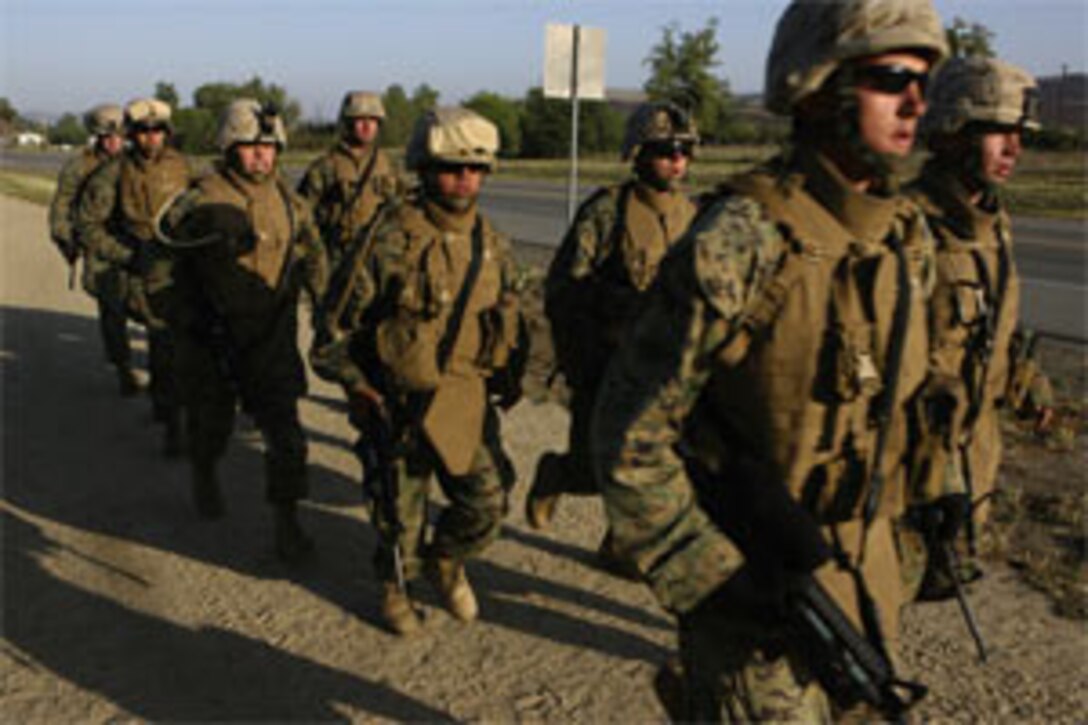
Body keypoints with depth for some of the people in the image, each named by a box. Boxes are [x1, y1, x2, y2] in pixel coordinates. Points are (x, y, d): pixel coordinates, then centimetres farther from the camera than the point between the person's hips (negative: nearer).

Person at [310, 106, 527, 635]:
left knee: (487, 504, 7)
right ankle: (395, 586, 39)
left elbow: (509, 313, 20)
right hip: (399, 404, -4)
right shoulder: (392, 239, -14)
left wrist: (510, 375, 11)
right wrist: (356, 386, -9)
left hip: (468, 401, 5)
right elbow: (336, 319, -7)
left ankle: (445, 560, 38)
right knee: (402, 512, 9)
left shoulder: (491, 244, 4)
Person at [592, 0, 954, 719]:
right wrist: (711, 577, -19)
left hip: (865, 556, 7)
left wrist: (884, 522, 17)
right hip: (751, 573, -7)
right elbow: (630, 436, -19)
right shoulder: (737, 243, -22)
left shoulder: (909, 237, 1)